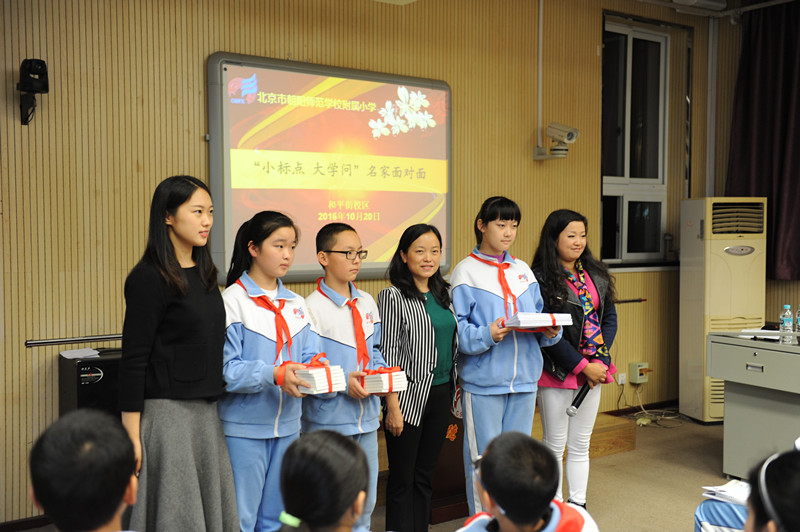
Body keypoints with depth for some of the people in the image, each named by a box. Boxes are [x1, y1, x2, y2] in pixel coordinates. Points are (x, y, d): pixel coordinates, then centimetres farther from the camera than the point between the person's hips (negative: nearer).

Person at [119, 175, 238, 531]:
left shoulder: (205, 274, 9)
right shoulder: (149, 277, -12)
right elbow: (134, 359, -13)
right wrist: (131, 436, -14)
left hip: (206, 412, 7)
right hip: (166, 412, -7)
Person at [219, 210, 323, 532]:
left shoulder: (296, 304, 10)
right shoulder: (233, 301, -10)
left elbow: (309, 357, 9)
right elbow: (227, 369, -17)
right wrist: (274, 375, -28)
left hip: (286, 425, 6)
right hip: (245, 426, -6)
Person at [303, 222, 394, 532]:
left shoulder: (367, 303, 8)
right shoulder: (312, 307, -13)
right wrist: (343, 383, -23)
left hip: (367, 415, 6)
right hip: (328, 419, -6)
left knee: (366, 498, 16)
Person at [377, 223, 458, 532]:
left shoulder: (442, 294, 11)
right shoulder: (393, 297, -9)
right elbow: (387, 353, -12)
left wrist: (452, 395, 14)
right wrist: (393, 406, -16)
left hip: (440, 395, 6)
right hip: (409, 399, -6)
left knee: (425, 477, 14)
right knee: (402, 480, 3)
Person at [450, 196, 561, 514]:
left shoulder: (523, 270, 13)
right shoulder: (466, 271, -5)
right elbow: (456, 329, -11)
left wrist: (550, 331, -6)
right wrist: (486, 336, -27)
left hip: (524, 377, 6)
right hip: (483, 380, -6)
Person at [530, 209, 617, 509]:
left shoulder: (595, 275, 9)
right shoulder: (542, 279, -12)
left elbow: (609, 318, 9)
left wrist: (600, 361, -5)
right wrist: (583, 366, -15)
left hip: (593, 369, 6)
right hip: (557, 371, -6)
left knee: (581, 445, 14)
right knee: (555, 445, 5)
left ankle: (578, 506, 26)